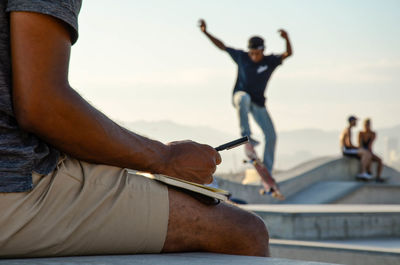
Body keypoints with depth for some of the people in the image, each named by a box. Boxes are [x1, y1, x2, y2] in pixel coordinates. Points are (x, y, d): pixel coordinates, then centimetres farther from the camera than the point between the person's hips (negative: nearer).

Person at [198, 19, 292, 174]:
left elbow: (288, 54, -22)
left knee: (271, 135, -6)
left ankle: (267, 171, 6)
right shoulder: (241, 57, -6)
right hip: (240, 96, -2)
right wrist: (206, 32, -8)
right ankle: (245, 134, -39)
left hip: (258, 103, 2)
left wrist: (287, 39, -42)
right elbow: (221, 46, 0)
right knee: (244, 98, -41)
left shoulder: (270, 61, -7)